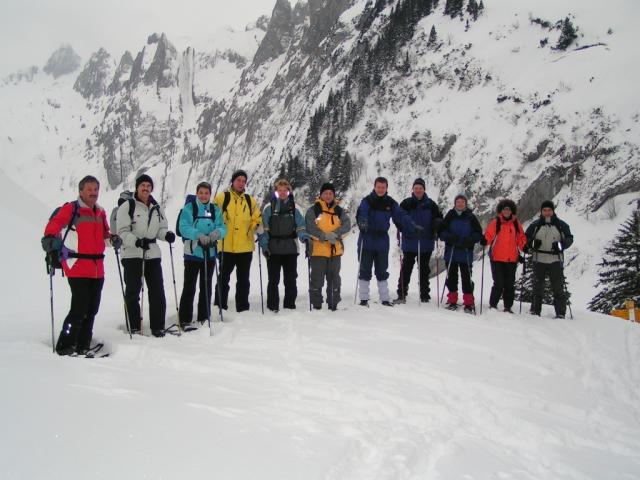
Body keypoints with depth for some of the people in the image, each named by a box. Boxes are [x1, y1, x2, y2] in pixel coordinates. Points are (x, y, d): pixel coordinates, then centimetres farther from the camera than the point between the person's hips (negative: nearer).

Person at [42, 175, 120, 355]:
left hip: (97, 269, 7)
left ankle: (83, 346, 22)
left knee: (92, 309, 11)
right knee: (79, 308, -10)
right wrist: (50, 238, -35)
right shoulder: (71, 209, -4)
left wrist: (112, 239, 6)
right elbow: (54, 224, -16)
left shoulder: (100, 212, 16)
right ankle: (64, 346, 3)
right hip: (77, 267, -7)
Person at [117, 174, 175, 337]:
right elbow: (122, 232, -9)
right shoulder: (127, 206, -4)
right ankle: (135, 327, 14)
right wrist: (136, 241, -26)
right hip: (132, 255, -4)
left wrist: (167, 234, -6)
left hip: (153, 254, 4)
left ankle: (158, 326, 11)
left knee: (157, 291, 2)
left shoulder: (157, 208, 12)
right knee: (133, 292, 4)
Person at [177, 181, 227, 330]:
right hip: (192, 253, -4)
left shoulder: (215, 210, 9)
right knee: (189, 287, -4)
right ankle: (185, 320, 2)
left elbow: (222, 227, 1)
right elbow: (184, 227, -14)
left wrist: (217, 232, -22)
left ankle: (204, 317, 24)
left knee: (206, 286, 13)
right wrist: (199, 235, -30)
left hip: (210, 253, 4)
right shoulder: (189, 208, -3)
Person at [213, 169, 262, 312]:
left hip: (245, 247, 3)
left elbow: (257, 219, 17)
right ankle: (220, 306, 15)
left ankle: (243, 307, 19)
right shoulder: (222, 197, 0)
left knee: (243, 279, 11)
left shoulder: (250, 200, 12)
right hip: (226, 246, -3)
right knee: (223, 278, 5)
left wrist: (258, 227, -2)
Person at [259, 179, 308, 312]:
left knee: (290, 279, 7)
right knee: (273, 280, 2)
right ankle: (272, 306, 9)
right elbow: (264, 228, 0)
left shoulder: (294, 208, 9)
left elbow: (300, 226, 6)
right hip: (273, 249, -2)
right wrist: (264, 244, -10)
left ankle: (290, 305, 17)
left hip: (290, 249, 2)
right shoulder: (269, 207, 4)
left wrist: (304, 238, -12)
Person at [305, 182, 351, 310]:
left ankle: (333, 303, 21)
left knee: (334, 278, 11)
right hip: (318, 250, -3)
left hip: (335, 250, 3)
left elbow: (347, 225, -1)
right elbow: (309, 227, -11)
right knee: (317, 279, 1)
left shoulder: (339, 210, 11)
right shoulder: (313, 210, 0)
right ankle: (316, 304, 12)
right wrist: (324, 236, -21)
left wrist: (336, 234, -19)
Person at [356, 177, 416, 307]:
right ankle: (364, 298, 14)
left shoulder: (391, 203, 5)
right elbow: (361, 212, -23)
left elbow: (401, 216, 0)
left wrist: (413, 227, -13)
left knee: (382, 271, 12)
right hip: (366, 242, -3)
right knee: (365, 271, 5)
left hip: (382, 243, 3)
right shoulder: (367, 201, -6)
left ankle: (385, 298, 20)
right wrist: (362, 221, -45)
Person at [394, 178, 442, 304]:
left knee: (424, 270, 10)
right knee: (406, 269, -1)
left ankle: (424, 295, 18)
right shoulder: (406, 203, 1)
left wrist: (436, 230, -4)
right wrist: (401, 228, -10)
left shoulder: (430, 204, 4)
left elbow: (438, 218, 13)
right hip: (409, 242, -1)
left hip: (426, 243, 1)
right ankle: (401, 295, 5)